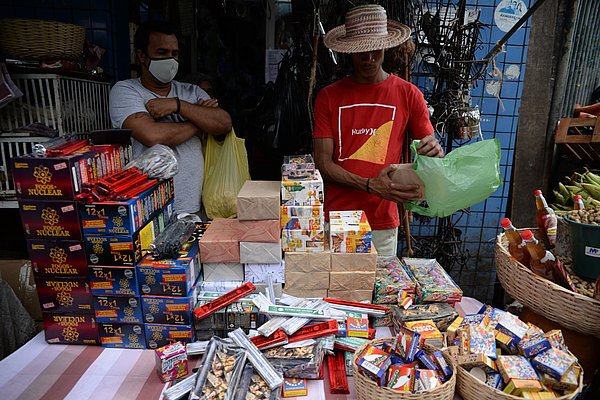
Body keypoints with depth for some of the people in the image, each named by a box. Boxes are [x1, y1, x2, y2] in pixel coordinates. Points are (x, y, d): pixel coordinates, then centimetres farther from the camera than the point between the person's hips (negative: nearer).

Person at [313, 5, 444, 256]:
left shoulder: (408, 94, 2)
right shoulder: (328, 97, 1)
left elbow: (433, 151, 7)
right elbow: (323, 163, -4)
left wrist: (434, 152, -18)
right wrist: (369, 185, -18)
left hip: (383, 222, 1)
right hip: (335, 218, 0)